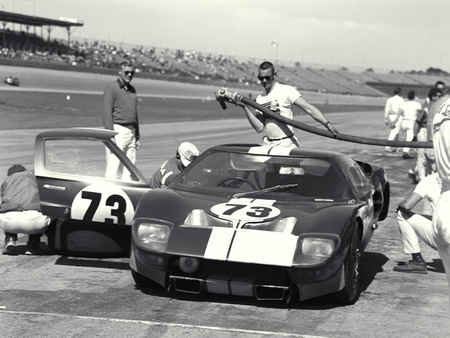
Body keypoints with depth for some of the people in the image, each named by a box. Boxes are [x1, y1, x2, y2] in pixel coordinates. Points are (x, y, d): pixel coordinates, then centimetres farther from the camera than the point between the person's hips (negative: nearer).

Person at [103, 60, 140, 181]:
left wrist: (137, 136, 20)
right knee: (114, 166, -9)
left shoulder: (132, 89, 19)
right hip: (118, 131, -7)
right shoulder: (111, 87, -3)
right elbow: (107, 113, -10)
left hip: (131, 131, 7)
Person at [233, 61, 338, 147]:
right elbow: (259, 128, 1)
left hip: (287, 144, -5)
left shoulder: (286, 90, -5)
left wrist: (327, 124, -24)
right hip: (268, 144, 6)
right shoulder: (259, 99, 11)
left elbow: (309, 109, -12)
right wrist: (245, 107, -5)